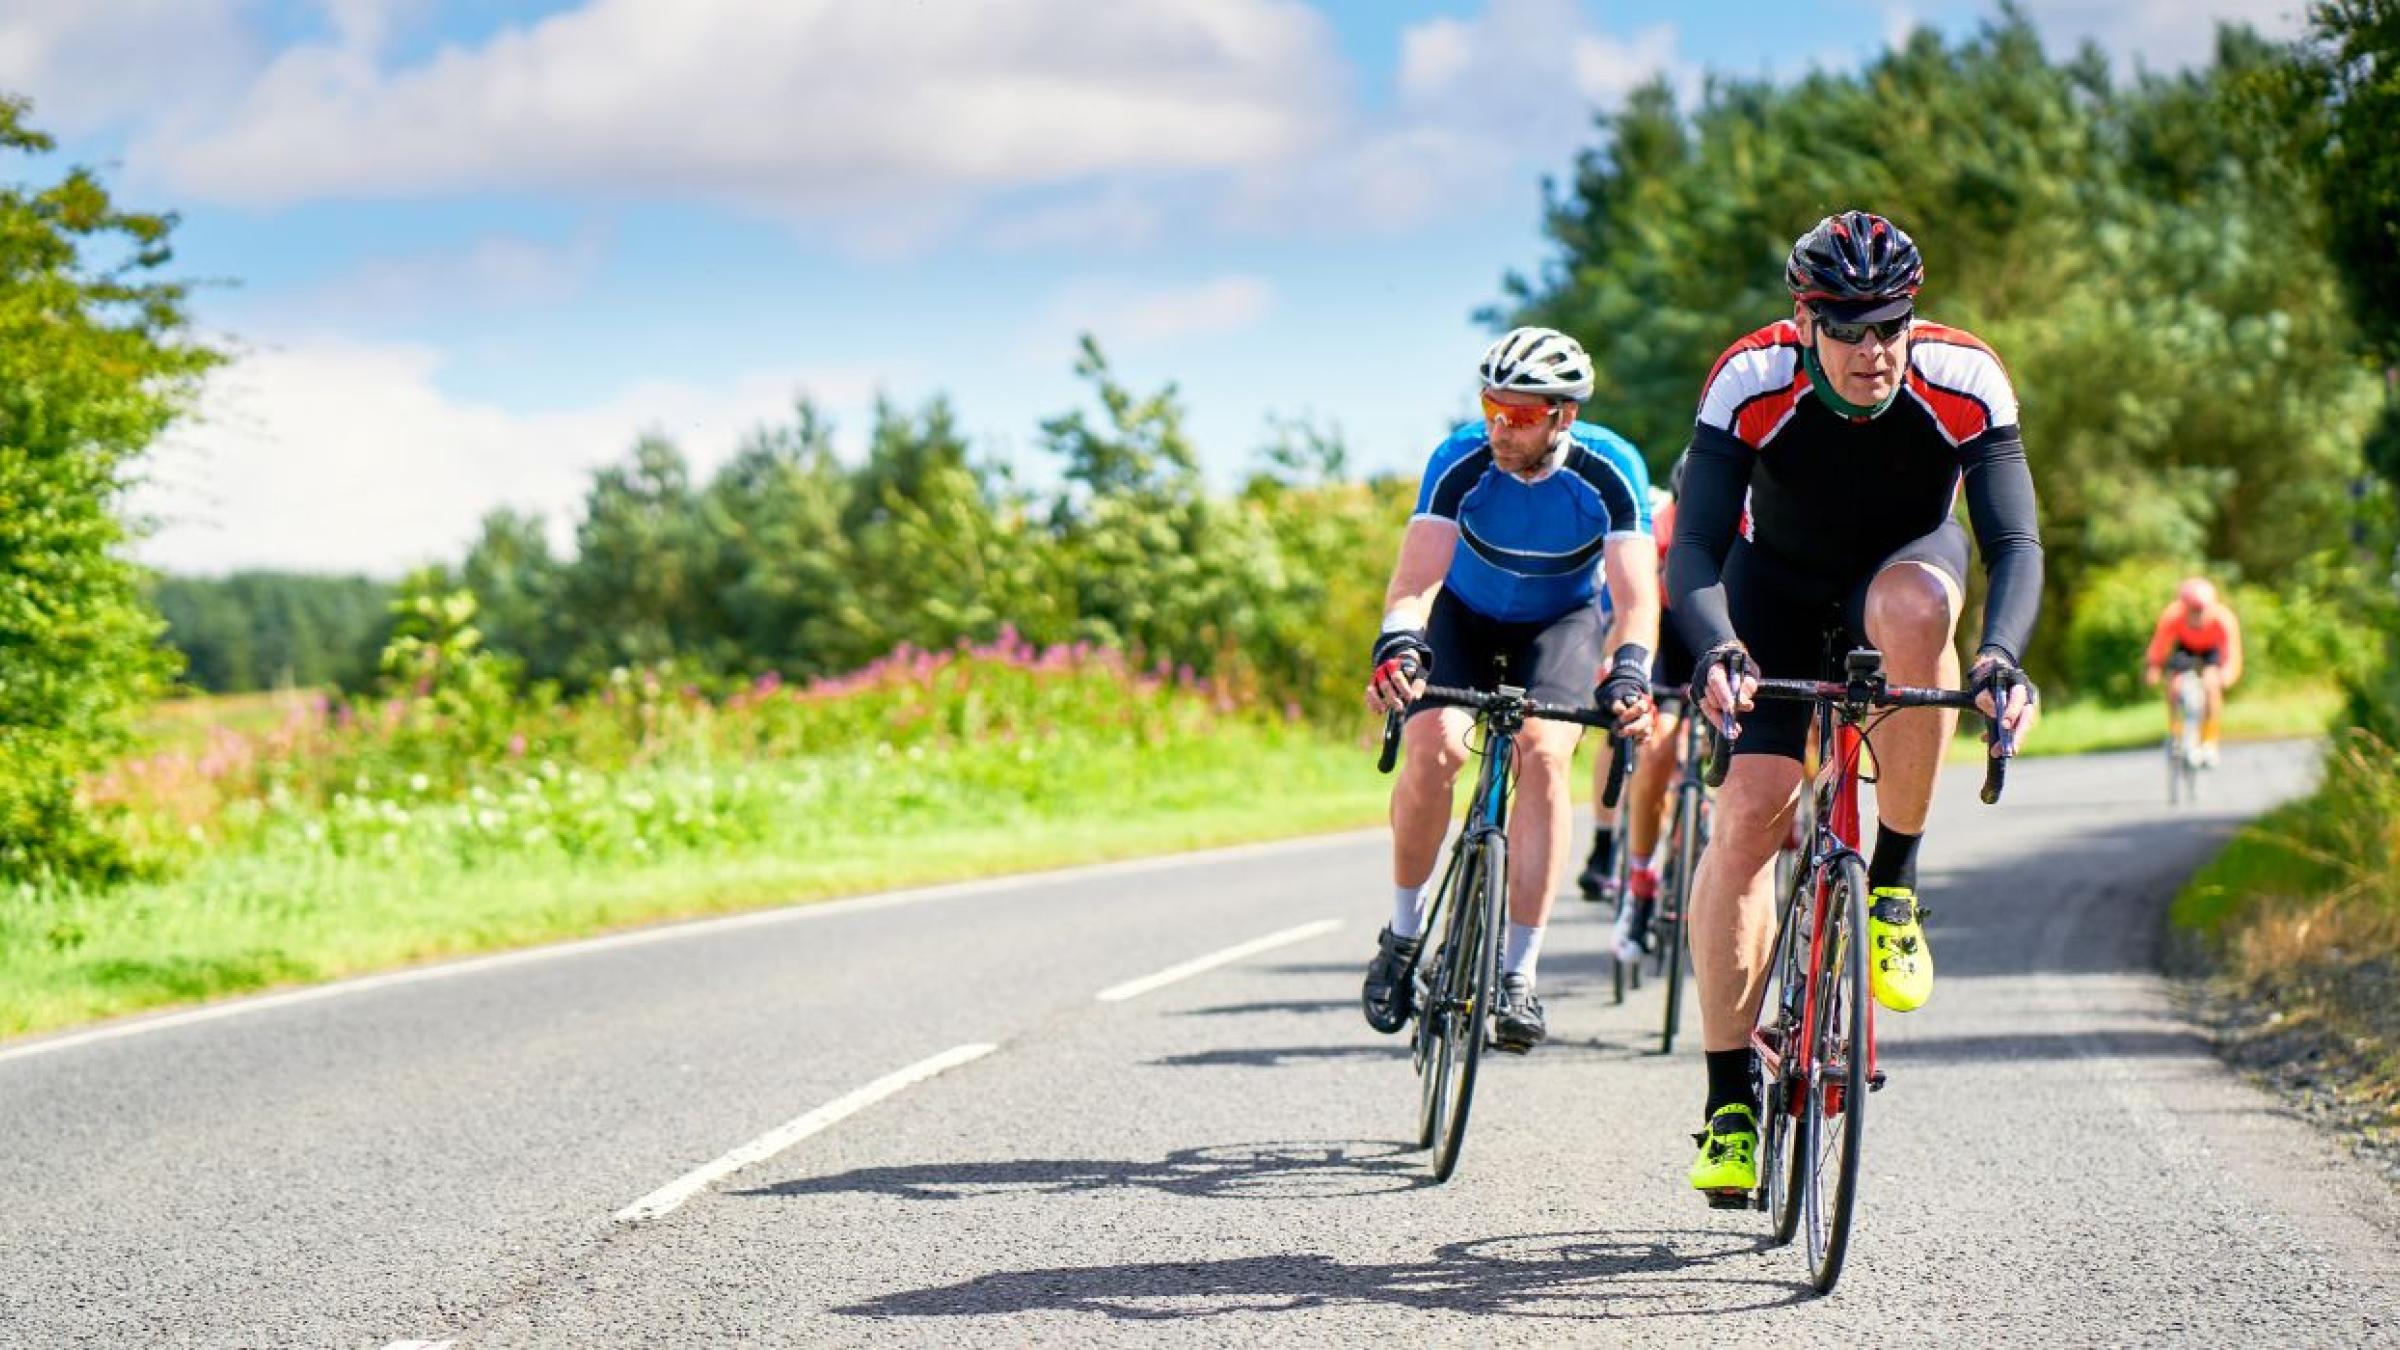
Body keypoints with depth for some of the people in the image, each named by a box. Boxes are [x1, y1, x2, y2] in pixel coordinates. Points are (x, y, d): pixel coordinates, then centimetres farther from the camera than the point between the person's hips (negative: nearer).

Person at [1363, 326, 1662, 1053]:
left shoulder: (1611, 471, -28)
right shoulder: (1461, 461, -27)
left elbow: (1636, 593, -35)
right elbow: (1417, 576, -35)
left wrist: (1630, 670, -54)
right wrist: (1398, 646, -56)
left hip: (1560, 620, 0)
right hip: (1464, 615, 0)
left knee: (1542, 753, -26)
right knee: (1433, 746, -26)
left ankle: (1517, 975, -21)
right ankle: (1404, 932, -3)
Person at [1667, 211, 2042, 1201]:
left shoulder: (1963, 382, -28)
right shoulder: (1751, 382, -29)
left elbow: (2015, 543, -32)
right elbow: (1694, 550, -33)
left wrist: (2002, 654, -51)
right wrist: (1717, 651, -52)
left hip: (1907, 563, 0)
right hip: (1779, 584, 0)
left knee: (1910, 608, -38)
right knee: (1747, 810, -16)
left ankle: (1895, 887, -21)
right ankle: (1730, 1097, -5)